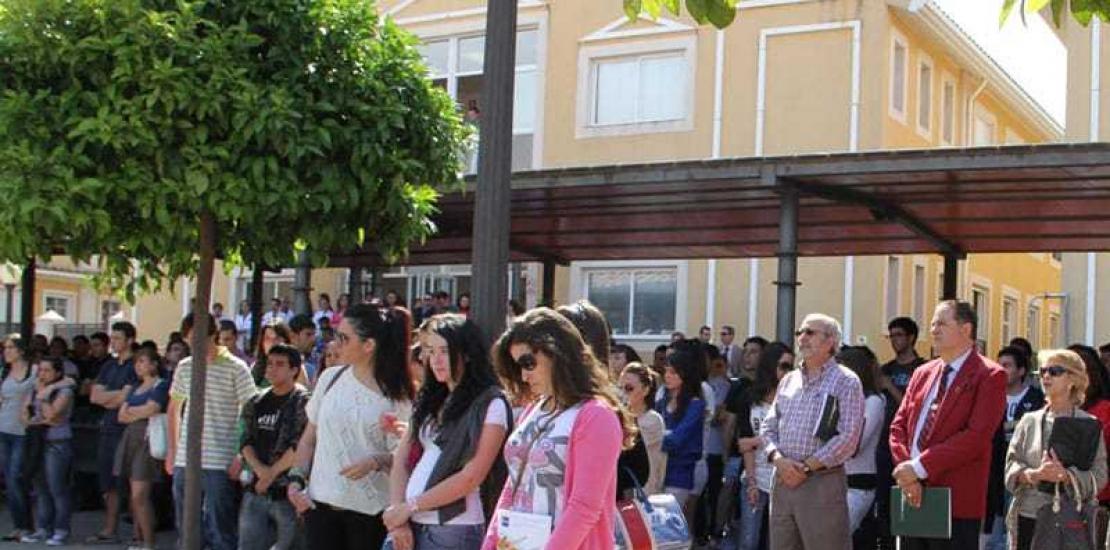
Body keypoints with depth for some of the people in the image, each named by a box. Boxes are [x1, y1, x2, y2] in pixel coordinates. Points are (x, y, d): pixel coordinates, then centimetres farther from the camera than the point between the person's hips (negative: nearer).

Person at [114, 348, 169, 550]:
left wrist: (131, 411, 6)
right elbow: (122, 416, 16)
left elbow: (151, 410, -12)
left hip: (148, 439, -8)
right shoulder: (136, 387, 22)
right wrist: (140, 413, -1)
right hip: (131, 438, 8)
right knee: (135, 495, 6)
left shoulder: (161, 385, -1)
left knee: (139, 495, -14)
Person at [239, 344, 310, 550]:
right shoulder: (257, 403, 12)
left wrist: (272, 473, -11)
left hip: (287, 492, -6)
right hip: (256, 490, 6)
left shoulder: (302, 402, -7)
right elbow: (246, 441, 7)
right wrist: (259, 468, -11)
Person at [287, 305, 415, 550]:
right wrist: (296, 479, 1)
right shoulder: (330, 378, 5)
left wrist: (376, 461, -23)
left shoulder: (396, 396, -6)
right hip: (320, 502, 3)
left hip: (370, 509, -3)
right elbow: (309, 438, 12)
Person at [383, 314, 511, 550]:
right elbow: (401, 461, 10)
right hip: (413, 527, 6)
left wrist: (411, 506, -8)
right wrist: (398, 518, -4)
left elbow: (471, 477, -12)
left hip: (456, 530, -6)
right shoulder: (429, 402, 15)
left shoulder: (491, 404, -5)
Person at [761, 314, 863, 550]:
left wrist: (806, 467, -13)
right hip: (783, 480, 6)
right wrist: (778, 459, -5)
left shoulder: (845, 381, -2)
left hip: (822, 481, -6)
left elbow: (848, 437, -11)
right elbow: (768, 427, 15)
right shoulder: (788, 380, 16)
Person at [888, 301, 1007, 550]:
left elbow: (976, 436, -16)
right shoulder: (922, 373, 17)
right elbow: (898, 426, 12)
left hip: (957, 501, -6)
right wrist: (904, 469, -7)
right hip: (912, 499, 6)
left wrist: (919, 467, -17)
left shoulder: (989, 376, -5)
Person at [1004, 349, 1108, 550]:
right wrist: (1035, 474, -16)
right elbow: (1011, 466, 5)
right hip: (1028, 516, 3)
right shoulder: (1029, 421, 12)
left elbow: (1099, 475, -4)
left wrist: (1066, 476, -22)